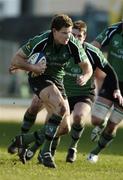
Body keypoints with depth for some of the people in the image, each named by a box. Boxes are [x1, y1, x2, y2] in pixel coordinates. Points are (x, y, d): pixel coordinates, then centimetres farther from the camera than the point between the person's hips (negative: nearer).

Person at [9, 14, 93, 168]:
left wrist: (85, 77, -28)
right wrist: (32, 67, -31)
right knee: (61, 108, -31)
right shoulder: (40, 42, -23)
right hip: (39, 78, -6)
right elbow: (16, 59, -14)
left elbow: (87, 67, -5)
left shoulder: (73, 44, -15)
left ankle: (24, 140, 15)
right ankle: (45, 152, -26)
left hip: (57, 81, 6)